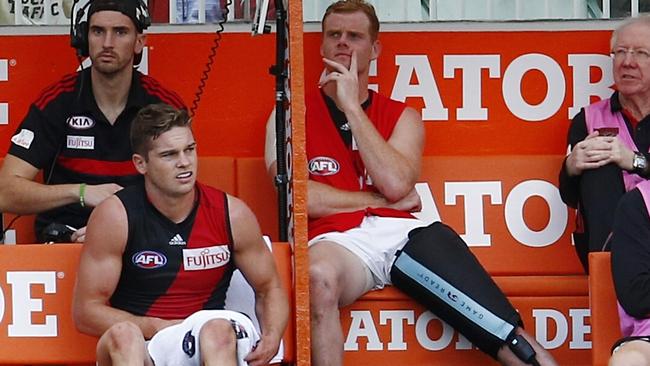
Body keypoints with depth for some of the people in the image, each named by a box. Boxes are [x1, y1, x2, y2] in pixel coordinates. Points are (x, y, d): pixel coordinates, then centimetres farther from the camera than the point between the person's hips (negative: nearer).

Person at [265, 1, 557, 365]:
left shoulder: (402, 117, 21)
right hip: (337, 238, -2)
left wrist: (352, 106, 1)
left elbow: (396, 184, 0)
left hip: (400, 231, 2)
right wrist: (382, 201, 1)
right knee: (319, 277, -41)